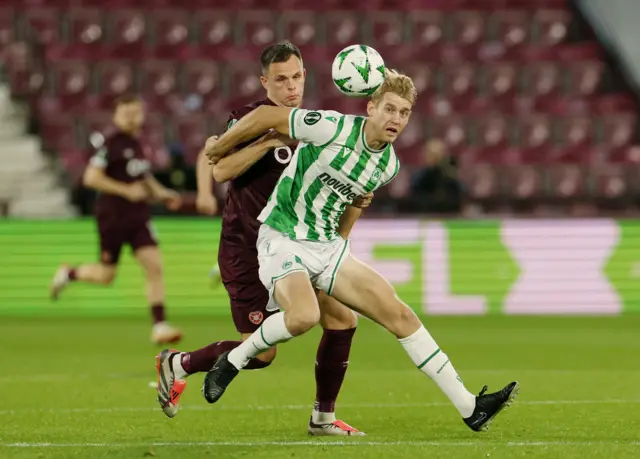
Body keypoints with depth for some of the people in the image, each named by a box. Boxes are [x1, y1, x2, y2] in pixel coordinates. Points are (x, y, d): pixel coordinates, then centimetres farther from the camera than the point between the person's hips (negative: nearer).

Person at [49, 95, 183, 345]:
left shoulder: (138, 144, 10)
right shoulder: (111, 144, -13)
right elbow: (91, 177, -20)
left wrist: (160, 193, 11)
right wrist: (126, 190, -22)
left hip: (138, 216, 6)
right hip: (112, 218, -6)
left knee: (154, 266, -9)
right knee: (106, 275, 4)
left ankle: (160, 326, -9)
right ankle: (68, 273, 34)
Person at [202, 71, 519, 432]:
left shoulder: (389, 165, 3)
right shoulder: (332, 128, -20)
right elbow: (265, 116, -12)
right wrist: (219, 149, -1)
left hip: (329, 247, 7)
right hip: (283, 238, -6)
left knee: (399, 313, -3)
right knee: (304, 316, -35)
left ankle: (469, 407, 0)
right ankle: (234, 361, -8)